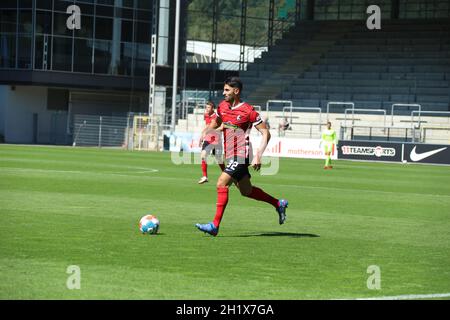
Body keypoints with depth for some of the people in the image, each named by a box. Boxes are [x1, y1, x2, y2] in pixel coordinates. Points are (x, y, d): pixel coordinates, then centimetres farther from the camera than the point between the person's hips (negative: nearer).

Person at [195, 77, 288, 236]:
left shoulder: (248, 111, -14)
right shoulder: (222, 106, 6)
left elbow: (266, 133, -11)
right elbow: (216, 122, 27)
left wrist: (258, 156, -21)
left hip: (241, 155, -8)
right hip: (230, 155, 8)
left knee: (222, 184, -19)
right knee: (246, 191, 16)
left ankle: (215, 225, -17)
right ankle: (279, 204, 34)